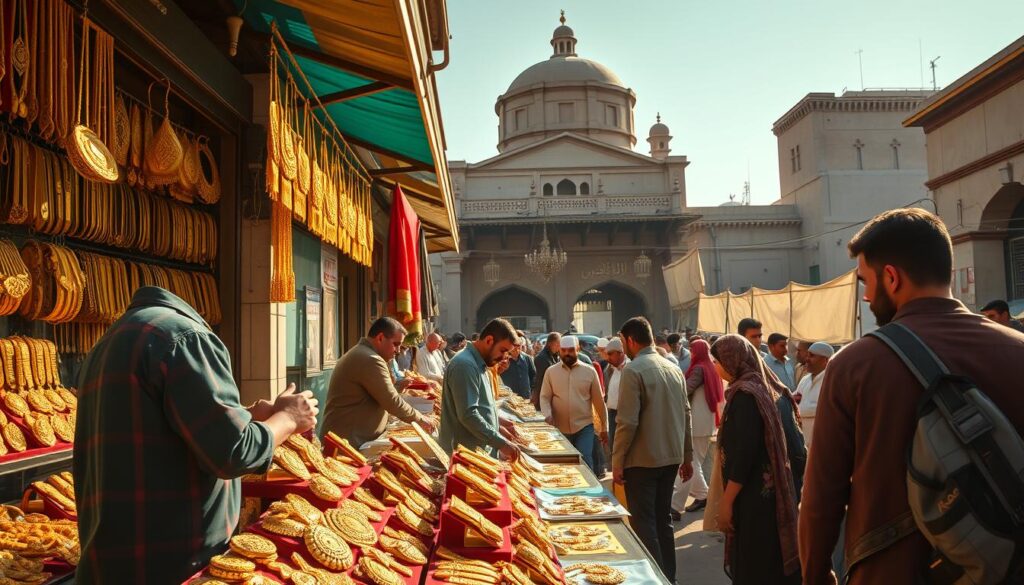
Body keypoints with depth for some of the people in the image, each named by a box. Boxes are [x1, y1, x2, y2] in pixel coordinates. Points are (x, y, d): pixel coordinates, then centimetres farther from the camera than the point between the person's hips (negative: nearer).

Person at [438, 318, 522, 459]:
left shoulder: (478, 363, 14)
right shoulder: (465, 364, -19)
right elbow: (468, 415, -25)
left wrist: (498, 421, 12)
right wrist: (501, 443, -23)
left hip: (480, 451, 10)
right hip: (466, 454, -10)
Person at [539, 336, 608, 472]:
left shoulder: (589, 371, 0)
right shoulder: (551, 372, 2)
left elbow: (599, 401, 4)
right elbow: (545, 397, 2)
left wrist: (604, 427, 6)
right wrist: (547, 414, -18)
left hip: (584, 427, -2)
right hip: (560, 429, 2)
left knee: (585, 463, -11)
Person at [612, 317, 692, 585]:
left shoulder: (633, 370, -15)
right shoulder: (674, 369, 7)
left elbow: (627, 421, -18)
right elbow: (685, 415, 11)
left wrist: (617, 461, -10)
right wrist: (687, 456, 19)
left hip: (642, 460, -7)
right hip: (671, 458, 7)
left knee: (644, 524, 3)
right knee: (663, 521, 17)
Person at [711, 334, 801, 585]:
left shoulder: (745, 394, -18)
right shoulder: (763, 388, 10)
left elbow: (743, 453, -23)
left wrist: (726, 501, -18)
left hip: (753, 496, -9)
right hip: (767, 491, 9)